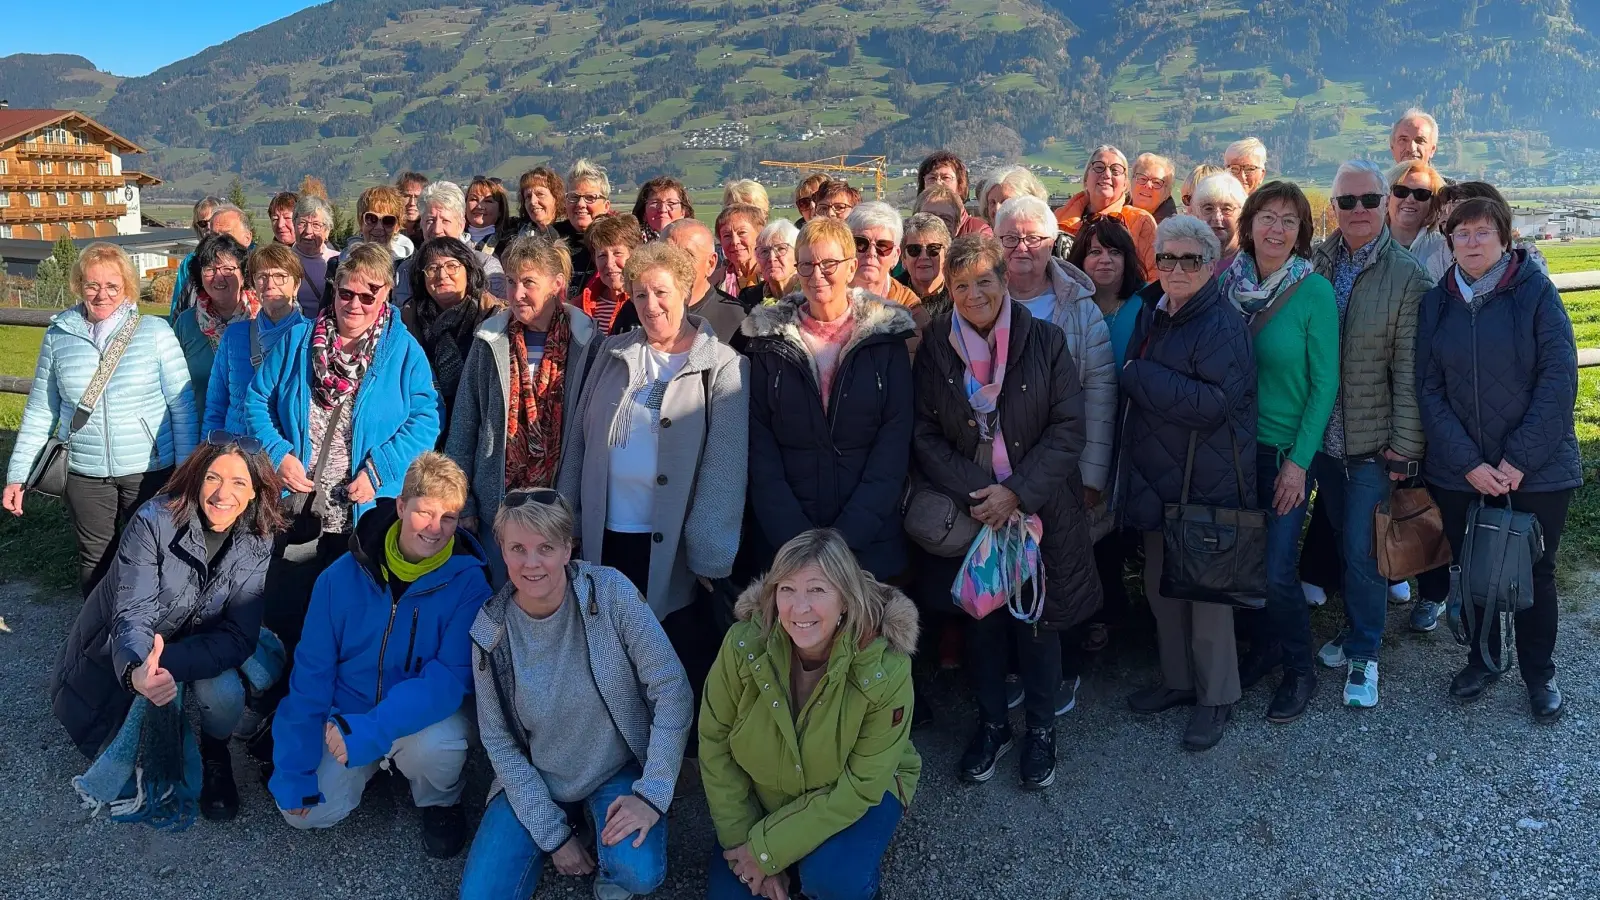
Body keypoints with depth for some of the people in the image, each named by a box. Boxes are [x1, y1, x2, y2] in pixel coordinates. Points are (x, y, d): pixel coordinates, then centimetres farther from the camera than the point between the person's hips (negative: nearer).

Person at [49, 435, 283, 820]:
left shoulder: (257, 543, -19)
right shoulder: (155, 520, -27)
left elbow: (239, 637, -22)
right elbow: (132, 614, -32)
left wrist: (165, 664, -37)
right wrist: (137, 670, -54)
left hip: (196, 648, 1)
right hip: (124, 658, -1)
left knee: (225, 695, -29)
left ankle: (214, 755, 4)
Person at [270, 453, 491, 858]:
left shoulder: (467, 582, -18)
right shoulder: (343, 576, -12)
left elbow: (452, 677, -24)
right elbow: (311, 673, -6)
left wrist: (372, 729, -37)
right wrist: (294, 772, -8)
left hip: (427, 714, -2)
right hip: (349, 714, 3)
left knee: (435, 746, -34)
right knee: (310, 811, -13)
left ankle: (440, 802, 3)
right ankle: (377, 765, 19)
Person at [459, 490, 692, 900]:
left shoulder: (610, 592, -19)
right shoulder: (491, 629, -13)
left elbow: (672, 691, -18)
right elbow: (499, 741, -6)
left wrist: (651, 794, -23)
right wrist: (551, 833, -10)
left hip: (618, 769, -2)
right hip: (534, 778, 2)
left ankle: (609, 863, 9)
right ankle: (564, 840, 17)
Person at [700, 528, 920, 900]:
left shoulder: (886, 670, -31)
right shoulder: (744, 644, -25)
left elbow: (861, 785, -23)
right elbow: (715, 743, -12)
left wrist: (769, 848, -23)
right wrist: (744, 841, -13)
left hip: (858, 796, -3)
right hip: (763, 793, 3)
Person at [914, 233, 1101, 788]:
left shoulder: (1045, 341, -5)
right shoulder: (934, 350, -1)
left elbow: (1069, 428, -8)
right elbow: (926, 436, -2)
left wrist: (1018, 493, -16)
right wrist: (977, 492, -14)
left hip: (1041, 511, -1)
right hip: (970, 514, 1)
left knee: (1037, 620, 8)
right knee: (981, 619, 11)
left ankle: (1040, 728, 27)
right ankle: (991, 723, 31)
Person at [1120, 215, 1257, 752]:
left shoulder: (1222, 325, -15)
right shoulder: (1152, 317, 9)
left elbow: (1213, 404, -26)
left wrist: (1139, 376, -21)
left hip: (1207, 483, -8)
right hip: (1157, 479, 8)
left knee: (1206, 591, 4)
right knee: (1161, 586, 16)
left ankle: (1216, 696, 21)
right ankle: (1178, 679, 34)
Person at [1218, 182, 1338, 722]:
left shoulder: (1314, 292, -11)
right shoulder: (1228, 282, 0)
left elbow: (1325, 384, -10)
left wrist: (1298, 461, -13)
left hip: (1286, 449, -4)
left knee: (1277, 570, -3)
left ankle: (1300, 671, 20)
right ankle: (1263, 647, 35)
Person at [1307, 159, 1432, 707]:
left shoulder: (1407, 276, -8)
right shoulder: (1314, 263, 0)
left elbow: (1409, 371, -9)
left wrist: (1404, 447, -11)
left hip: (1373, 441, -3)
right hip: (1322, 435, 3)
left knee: (1362, 551, -1)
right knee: (1345, 541, 16)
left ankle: (1363, 654, 16)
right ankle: (1357, 630, 34)